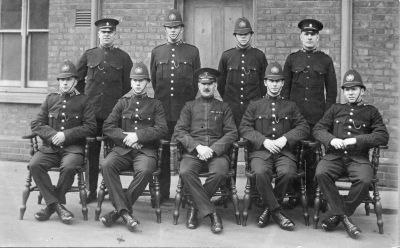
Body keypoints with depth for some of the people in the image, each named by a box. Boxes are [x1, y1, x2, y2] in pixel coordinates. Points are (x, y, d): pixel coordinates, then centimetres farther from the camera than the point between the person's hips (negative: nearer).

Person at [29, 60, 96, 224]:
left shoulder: (83, 101, 10)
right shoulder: (50, 99, 18)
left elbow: (91, 127, 0)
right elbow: (36, 124, 13)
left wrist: (66, 135, -11)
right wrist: (52, 135, -7)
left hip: (74, 147, -3)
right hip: (50, 146, 3)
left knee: (69, 167, -34)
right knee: (34, 164, -26)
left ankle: (52, 204, -12)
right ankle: (57, 205, -19)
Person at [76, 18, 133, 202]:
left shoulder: (123, 57, 6)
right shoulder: (89, 55, 9)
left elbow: (128, 85, 8)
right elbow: (78, 80, 16)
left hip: (114, 111, -1)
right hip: (91, 110, 1)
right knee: (92, 150, 4)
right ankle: (92, 190, 12)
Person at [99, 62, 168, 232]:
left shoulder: (155, 105, 16)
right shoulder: (122, 103, 20)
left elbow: (162, 130, 2)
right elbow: (107, 127, 9)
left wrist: (138, 135, -10)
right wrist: (126, 137, -8)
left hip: (146, 150, -2)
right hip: (122, 149, 2)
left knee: (145, 170, -35)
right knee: (107, 165, -30)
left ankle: (118, 211, -24)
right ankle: (125, 212, -32)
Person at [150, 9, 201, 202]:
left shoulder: (192, 51, 6)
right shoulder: (157, 52, 11)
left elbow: (196, 81, 8)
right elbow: (153, 80, 16)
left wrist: (189, 102, 4)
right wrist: (161, 99, 13)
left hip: (185, 109, -1)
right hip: (162, 109, 2)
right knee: (162, 152, 4)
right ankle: (163, 193, 12)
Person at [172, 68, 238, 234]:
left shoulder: (223, 107, 18)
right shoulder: (189, 106, 18)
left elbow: (232, 133, 7)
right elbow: (179, 132, 6)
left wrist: (213, 149, -11)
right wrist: (197, 146, -11)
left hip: (217, 150, 0)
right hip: (193, 150, 0)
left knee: (220, 172, -33)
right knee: (185, 172, -33)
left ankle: (195, 208, -12)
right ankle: (211, 213, -22)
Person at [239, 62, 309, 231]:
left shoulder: (291, 106, 20)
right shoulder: (254, 106, 18)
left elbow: (304, 128, 10)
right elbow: (244, 128, 6)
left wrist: (286, 138, -9)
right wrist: (264, 141, -9)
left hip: (285, 152, 1)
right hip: (260, 151, 0)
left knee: (288, 173, -32)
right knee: (260, 173, -34)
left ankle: (269, 208, -10)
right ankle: (277, 212, -17)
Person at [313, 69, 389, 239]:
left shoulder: (371, 112, 17)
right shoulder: (335, 109, 22)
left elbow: (383, 136, 3)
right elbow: (318, 129, 14)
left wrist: (356, 140, -11)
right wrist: (331, 139, -8)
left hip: (359, 158, -1)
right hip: (334, 155, 1)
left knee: (364, 180, -34)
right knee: (321, 173, -32)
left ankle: (337, 215, -15)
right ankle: (344, 218, -22)